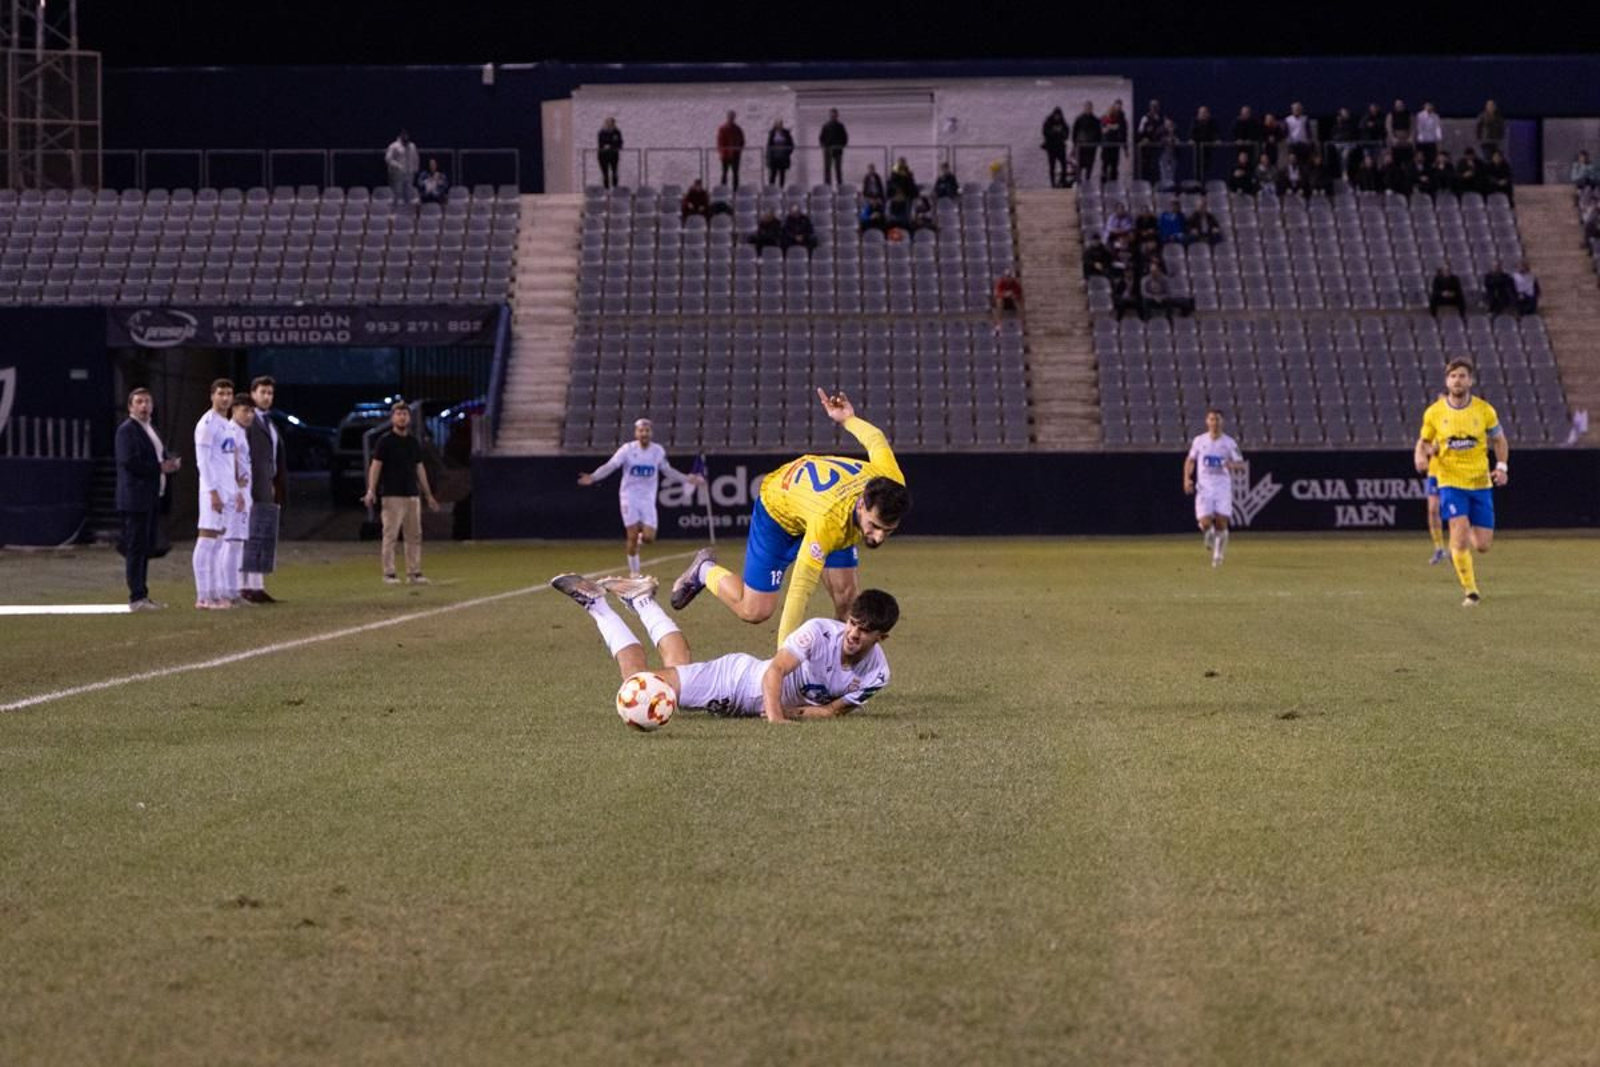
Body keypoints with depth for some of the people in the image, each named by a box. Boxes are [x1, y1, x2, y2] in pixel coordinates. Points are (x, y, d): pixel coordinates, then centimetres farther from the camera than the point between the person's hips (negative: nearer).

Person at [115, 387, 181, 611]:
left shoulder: (150, 429, 20)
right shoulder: (127, 430, -9)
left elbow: (161, 456, 26)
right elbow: (129, 461, -20)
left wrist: (171, 462, 3)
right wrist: (159, 468, -17)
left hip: (152, 498, 10)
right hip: (136, 498, -10)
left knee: (146, 548, 12)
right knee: (136, 548, -8)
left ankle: (142, 596, 17)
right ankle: (136, 598, -8)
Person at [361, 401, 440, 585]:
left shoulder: (414, 442, 14)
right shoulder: (385, 441, -3)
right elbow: (376, 466, -9)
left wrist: (428, 495, 18)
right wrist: (371, 491, -21)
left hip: (412, 495, 6)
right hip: (392, 495, -6)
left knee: (415, 535, 6)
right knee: (390, 535, -6)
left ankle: (414, 573, 10)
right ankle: (389, 573, -2)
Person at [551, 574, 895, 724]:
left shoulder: (876, 675, -18)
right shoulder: (820, 632, -32)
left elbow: (834, 710, -14)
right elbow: (775, 670, -37)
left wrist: (793, 712, -30)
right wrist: (774, 713, -53)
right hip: (737, 678, -5)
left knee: (680, 667, 30)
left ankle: (640, 599, 50)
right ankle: (593, 599, 12)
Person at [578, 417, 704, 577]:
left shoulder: (658, 451, 2)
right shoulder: (628, 449, -7)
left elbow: (667, 470, 17)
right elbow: (610, 466, -13)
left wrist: (687, 479, 14)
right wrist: (593, 477, -27)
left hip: (648, 498, 2)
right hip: (629, 496, -2)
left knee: (649, 537, -8)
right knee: (633, 536, -5)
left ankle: (640, 537, 29)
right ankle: (634, 572, 8)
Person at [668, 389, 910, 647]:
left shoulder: (891, 484, -33)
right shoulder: (828, 521, -49)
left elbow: (877, 440, -11)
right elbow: (800, 589, -45)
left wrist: (847, 419, 9)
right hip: (777, 507, -5)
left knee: (845, 595, -10)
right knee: (754, 611, -3)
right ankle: (706, 571, 24)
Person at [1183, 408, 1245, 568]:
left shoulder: (1229, 443, 1)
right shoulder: (1199, 441, 5)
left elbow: (1241, 465, 3)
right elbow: (1190, 460, 16)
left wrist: (1233, 465, -20)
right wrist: (1187, 479, 2)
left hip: (1223, 487, 0)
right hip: (1204, 487, 0)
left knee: (1221, 523, -8)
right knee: (1205, 522, -14)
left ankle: (1218, 554, 12)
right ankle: (1209, 535, 24)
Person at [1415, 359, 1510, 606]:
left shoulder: (1484, 410, -3)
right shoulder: (1434, 412, -3)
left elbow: (1499, 440, 10)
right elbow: (1423, 442, 10)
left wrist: (1502, 467, -6)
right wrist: (1420, 457, -13)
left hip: (1480, 482, 1)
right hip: (1451, 481, -1)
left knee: (1482, 545, -1)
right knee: (1460, 531, -19)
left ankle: (1458, 551, 37)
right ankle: (1471, 592, -6)